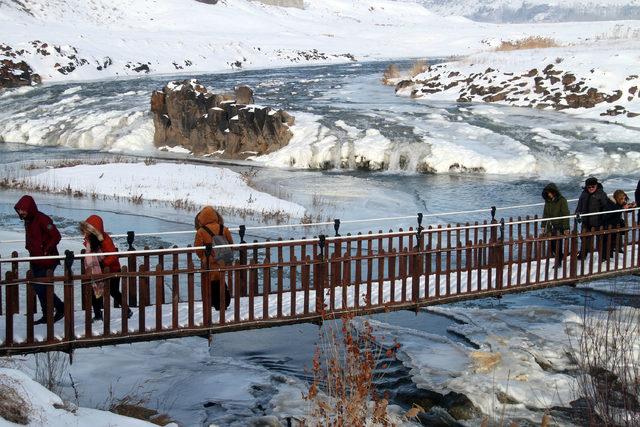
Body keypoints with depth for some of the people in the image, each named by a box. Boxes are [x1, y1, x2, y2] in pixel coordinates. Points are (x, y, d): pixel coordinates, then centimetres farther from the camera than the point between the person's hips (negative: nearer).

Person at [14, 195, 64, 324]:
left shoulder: (42, 219, -18)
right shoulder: (27, 220, 11)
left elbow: (56, 236, -20)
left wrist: (46, 250, -20)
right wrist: (29, 248, 10)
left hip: (47, 261, -9)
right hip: (35, 261, 9)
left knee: (42, 288, -9)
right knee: (38, 288, 10)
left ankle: (60, 308, 8)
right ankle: (46, 316, 18)